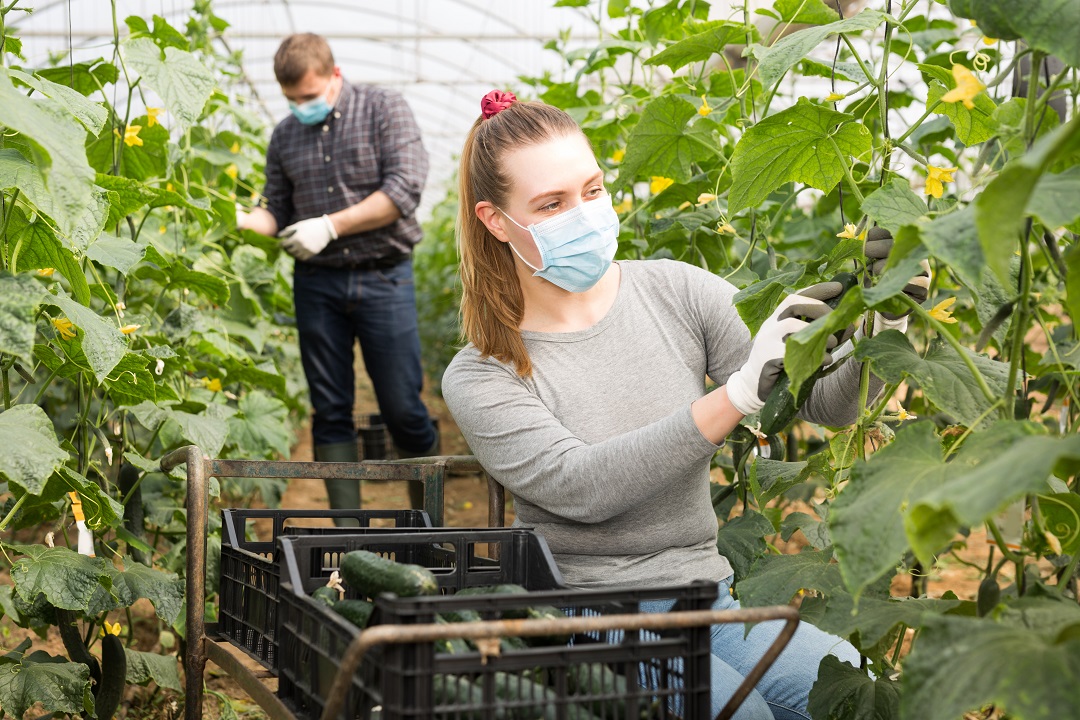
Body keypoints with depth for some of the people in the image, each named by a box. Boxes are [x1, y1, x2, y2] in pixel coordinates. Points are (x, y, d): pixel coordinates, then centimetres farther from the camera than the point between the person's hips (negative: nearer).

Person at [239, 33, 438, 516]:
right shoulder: (284, 136, 11)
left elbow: (404, 189, -13)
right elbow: (279, 213, 15)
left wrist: (330, 226, -15)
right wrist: (242, 220, -8)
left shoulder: (383, 109, -2)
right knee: (330, 412, 5)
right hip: (317, 282, 4)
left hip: (384, 278, -3)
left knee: (402, 407, -2)